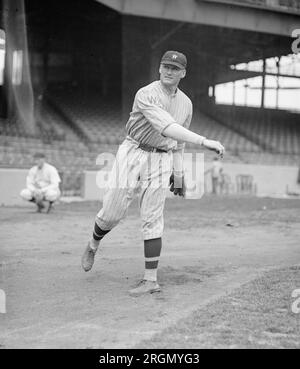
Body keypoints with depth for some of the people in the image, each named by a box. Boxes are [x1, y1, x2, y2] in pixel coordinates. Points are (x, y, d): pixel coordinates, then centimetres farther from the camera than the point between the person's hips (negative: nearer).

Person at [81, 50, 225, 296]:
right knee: (112, 213, 0)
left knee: (152, 220, -2)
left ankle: (151, 280, 0)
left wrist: (178, 176, 14)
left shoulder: (186, 104, 7)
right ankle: (93, 245, 32)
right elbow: (167, 128, -30)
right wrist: (204, 141, -38)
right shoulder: (146, 95, -15)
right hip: (133, 155, -3)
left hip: (161, 161, 3)